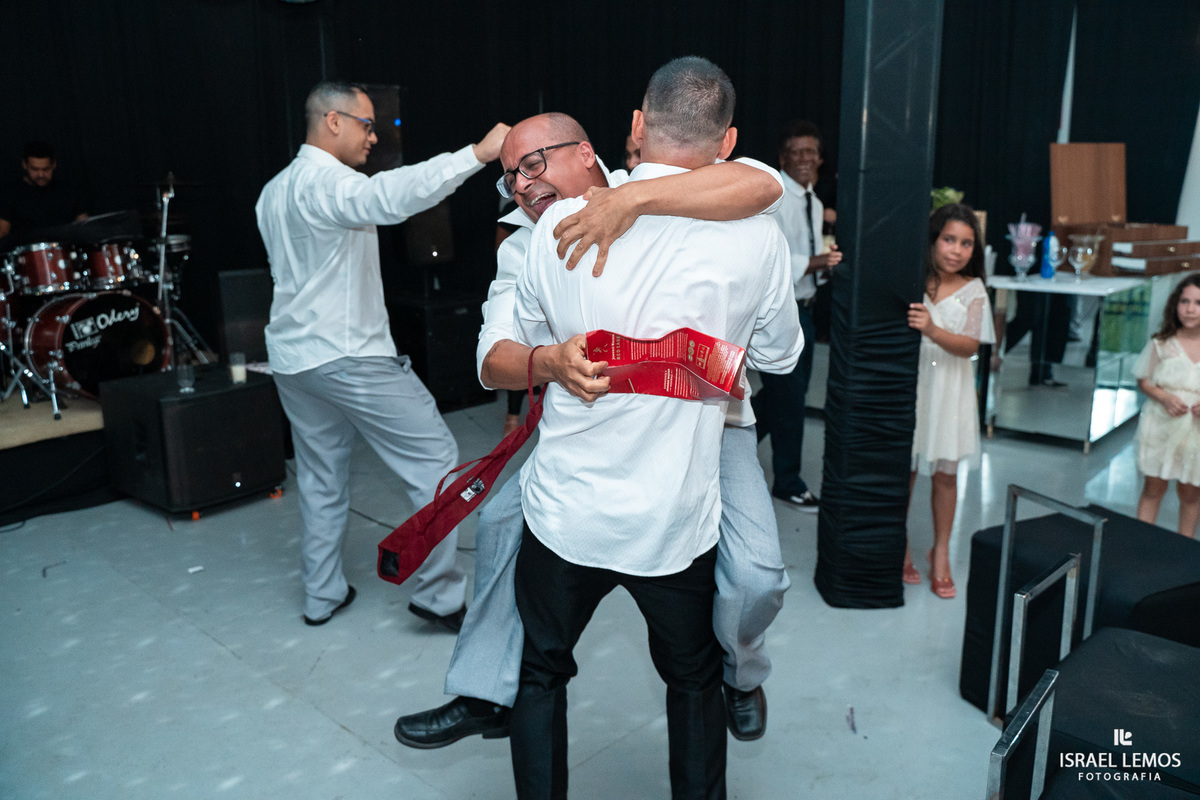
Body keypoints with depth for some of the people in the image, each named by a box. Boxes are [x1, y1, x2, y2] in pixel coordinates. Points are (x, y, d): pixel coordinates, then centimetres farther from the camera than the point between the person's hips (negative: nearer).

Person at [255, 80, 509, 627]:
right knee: (436, 461, -4)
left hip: (292, 356, 10)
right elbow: (390, 197, -36)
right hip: (349, 356, -9)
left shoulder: (273, 193, 16)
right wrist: (478, 154, -40)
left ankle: (322, 596, 25)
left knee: (321, 478, 17)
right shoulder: (325, 181, -15)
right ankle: (439, 595, -2)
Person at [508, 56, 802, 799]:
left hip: (567, 509, 1)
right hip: (676, 517, 0)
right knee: (694, 679, 24)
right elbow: (779, 355, 5)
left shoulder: (562, 221, -8)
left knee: (541, 672, 23)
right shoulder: (755, 236, -11)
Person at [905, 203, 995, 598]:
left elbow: (970, 346, -10)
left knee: (945, 473, 8)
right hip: (909, 381, -1)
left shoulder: (973, 290, -1)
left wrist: (931, 330, -27)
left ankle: (941, 551, 24)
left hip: (948, 390, 1)